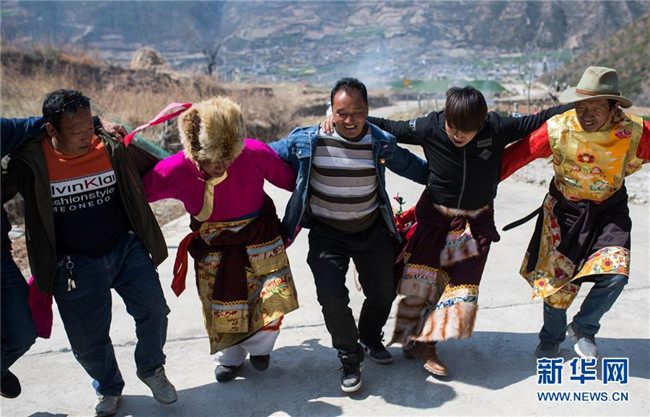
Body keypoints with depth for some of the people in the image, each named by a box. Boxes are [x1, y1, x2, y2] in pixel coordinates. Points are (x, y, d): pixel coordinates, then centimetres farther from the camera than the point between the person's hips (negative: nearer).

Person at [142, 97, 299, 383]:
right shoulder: (176, 170, -25)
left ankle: (258, 346, 33)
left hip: (260, 240, 0)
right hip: (213, 247, 0)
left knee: (275, 299, -2)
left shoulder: (256, 153, -26)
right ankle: (229, 357, 44)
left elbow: (290, 180, -7)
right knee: (222, 310, 10)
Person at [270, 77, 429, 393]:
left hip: (372, 231, 3)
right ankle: (349, 357, 13)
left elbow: (413, 166, 9)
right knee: (332, 296, -15)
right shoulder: (307, 141, -13)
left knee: (383, 293, 13)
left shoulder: (382, 144, -8)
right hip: (327, 233, -2)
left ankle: (370, 339, 46)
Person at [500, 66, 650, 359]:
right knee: (556, 278, 5)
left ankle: (583, 328, 15)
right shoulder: (558, 129, -20)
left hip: (609, 209, 1)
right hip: (565, 207, 0)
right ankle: (551, 338, 33)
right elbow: (514, 156, -13)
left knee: (615, 274, -16)